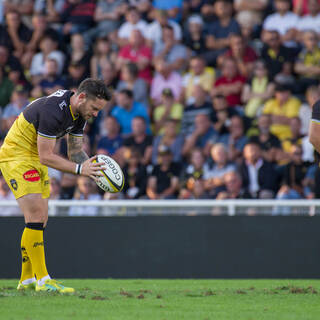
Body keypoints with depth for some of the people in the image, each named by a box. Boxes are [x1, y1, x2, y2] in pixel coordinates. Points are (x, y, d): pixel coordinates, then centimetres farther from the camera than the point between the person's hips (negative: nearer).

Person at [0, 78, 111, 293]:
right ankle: (42, 280, -15)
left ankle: (27, 280, 14)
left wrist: (91, 168, -12)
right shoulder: (53, 110, -30)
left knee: (40, 220, 8)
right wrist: (79, 169, -32)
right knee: (36, 217, -16)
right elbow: (46, 156, -27)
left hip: (36, 161, 10)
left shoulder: (79, 114, -1)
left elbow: (75, 152, 6)